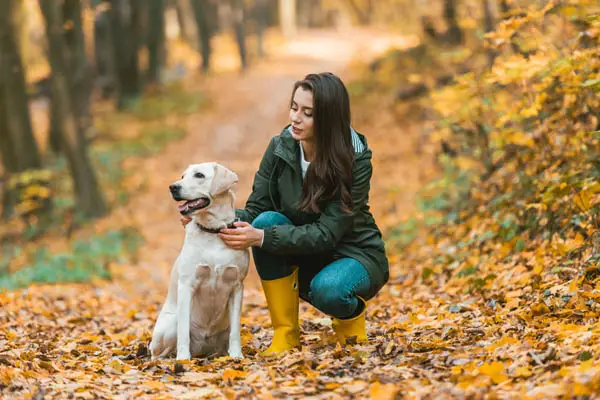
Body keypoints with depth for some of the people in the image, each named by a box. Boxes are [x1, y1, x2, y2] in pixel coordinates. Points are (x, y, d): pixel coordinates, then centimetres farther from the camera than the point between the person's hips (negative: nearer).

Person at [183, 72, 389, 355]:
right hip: (304, 259, 4)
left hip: (353, 254, -4)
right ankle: (285, 332, -17)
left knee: (327, 289, -38)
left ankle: (352, 317, 1)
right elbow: (255, 211, -9)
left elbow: (326, 233, -28)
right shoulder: (280, 148, -9)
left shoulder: (355, 160, -21)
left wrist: (262, 237, -39)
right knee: (267, 221, -27)